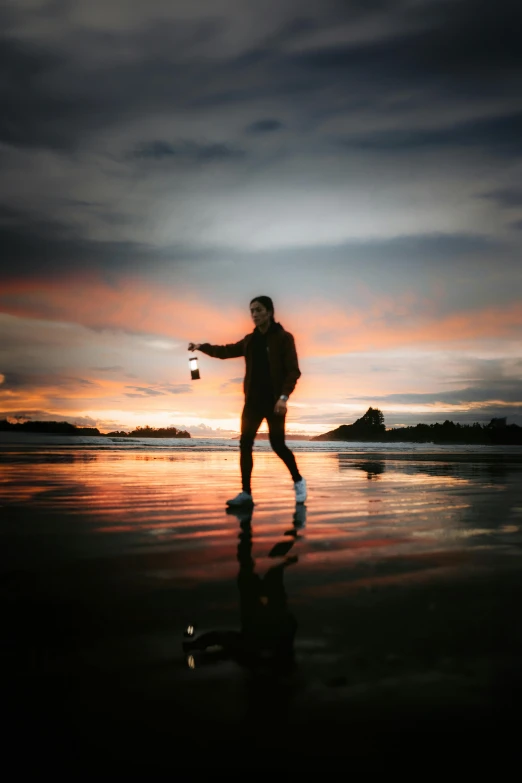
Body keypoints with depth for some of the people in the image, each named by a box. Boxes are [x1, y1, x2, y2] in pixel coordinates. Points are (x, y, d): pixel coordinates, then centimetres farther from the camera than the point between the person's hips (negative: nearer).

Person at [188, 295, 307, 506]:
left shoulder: (284, 337, -5)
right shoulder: (250, 340, 12)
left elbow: (293, 370, -11)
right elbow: (227, 351, 21)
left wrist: (284, 397, -21)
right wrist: (202, 347, 6)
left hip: (274, 401, -5)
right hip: (253, 400, 6)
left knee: (277, 444, -5)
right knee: (245, 444, -1)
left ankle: (298, 480, 20)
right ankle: (246, 493, 4)